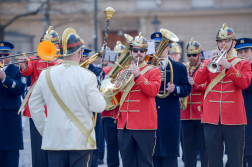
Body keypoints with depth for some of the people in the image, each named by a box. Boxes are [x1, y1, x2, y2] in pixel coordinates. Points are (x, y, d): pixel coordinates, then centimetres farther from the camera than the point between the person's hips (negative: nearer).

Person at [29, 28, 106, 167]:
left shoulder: (45, 75, 1)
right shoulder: (87, 77, -12)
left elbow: (34, 105, 9)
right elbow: (98, 107, -11)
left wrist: (43, 129, 19)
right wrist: (98, 94, 10)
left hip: (54, 140, 3)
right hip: (81, 140, -3)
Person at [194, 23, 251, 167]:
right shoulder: (208, 63, 14)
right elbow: (197, 80, -1)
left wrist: (228, 66, -17)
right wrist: (210, 62, -12)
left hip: (234, 118, -2)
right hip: (212, 117, 2)